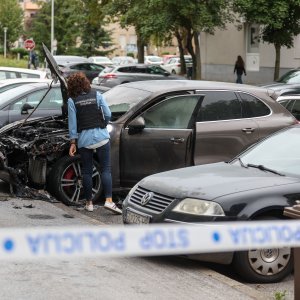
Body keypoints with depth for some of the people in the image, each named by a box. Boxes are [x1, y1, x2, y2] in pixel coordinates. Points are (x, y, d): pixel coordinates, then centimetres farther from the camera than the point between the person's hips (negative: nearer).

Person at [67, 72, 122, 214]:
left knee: (87, 171, 9)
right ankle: (109, 201, -13)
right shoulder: (97, 95, 4)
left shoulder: (72, 101, 2)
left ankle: (89, 203, 12)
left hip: (84, 139, 0)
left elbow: (72, 123, -1)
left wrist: (73, 142, 2)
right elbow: (108, 114, 2)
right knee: (105, 169, -1)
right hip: (101, 137, 0)